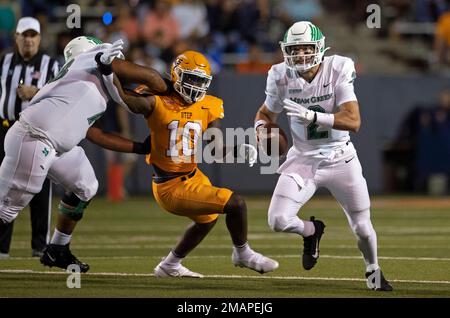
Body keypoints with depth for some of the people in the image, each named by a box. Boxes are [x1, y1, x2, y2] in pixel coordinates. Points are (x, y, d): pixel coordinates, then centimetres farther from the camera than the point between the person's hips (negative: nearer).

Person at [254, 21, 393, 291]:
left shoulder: (338, 71, -18)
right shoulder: (282, 77, -10)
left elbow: (353, 121, -25)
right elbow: (266, 113, 8)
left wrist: (312, 116, -37)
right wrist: (262, 127, -16)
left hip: (340, 159, -1)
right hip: (303, 159, 1)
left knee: (363, 228, 8)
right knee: (279, 221, -17)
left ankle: (373, 270, 41)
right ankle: (312, 231, 19)